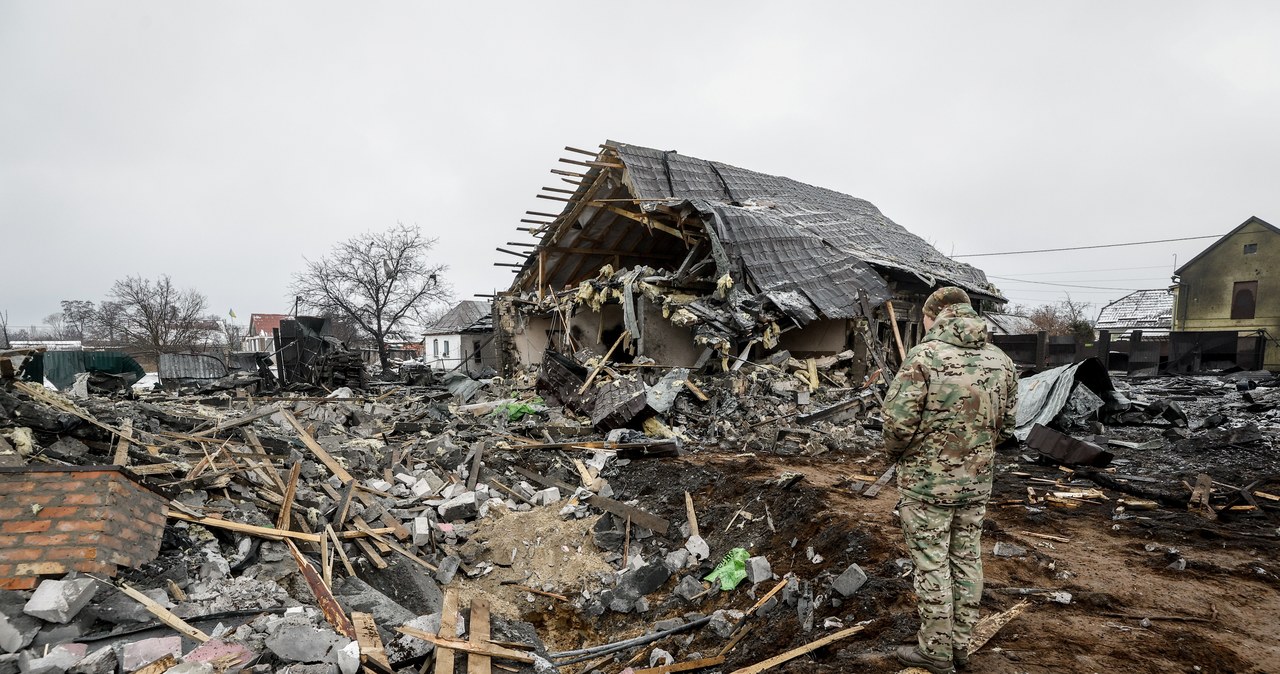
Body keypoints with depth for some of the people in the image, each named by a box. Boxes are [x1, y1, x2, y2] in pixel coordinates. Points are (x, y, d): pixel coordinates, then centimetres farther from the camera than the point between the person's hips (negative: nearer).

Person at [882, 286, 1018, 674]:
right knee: (967, 560, 18)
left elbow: (898, 421, -19)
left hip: (927, 482, -6)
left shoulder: (924, 356, -18)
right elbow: (1005, 426, 8)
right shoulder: (1001, 361, 2)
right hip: (977, 482, 6)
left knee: (932, 566, 7)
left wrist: (897, 451, 0)